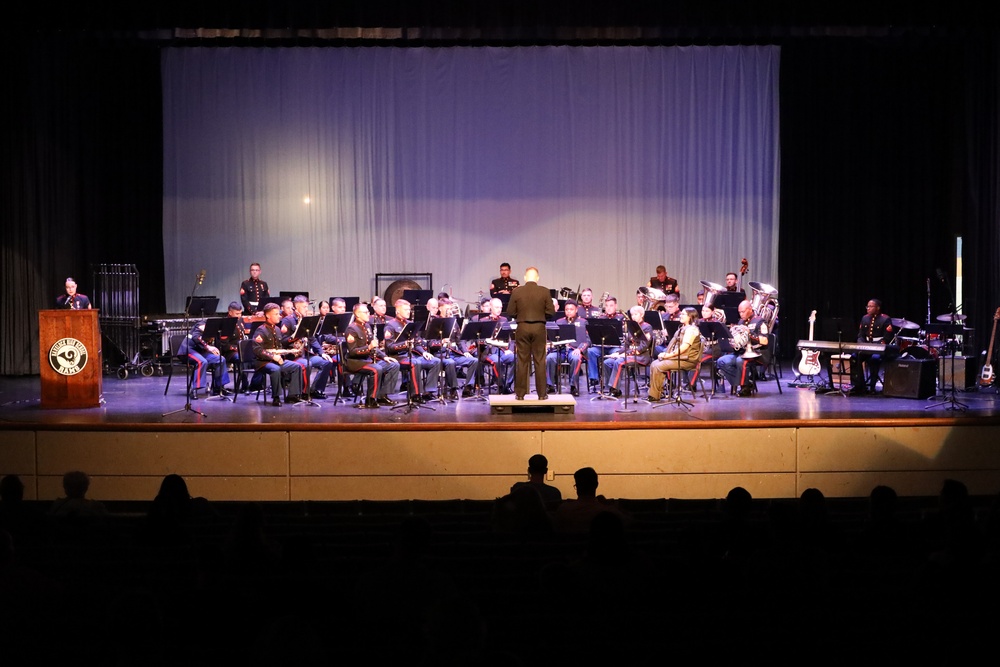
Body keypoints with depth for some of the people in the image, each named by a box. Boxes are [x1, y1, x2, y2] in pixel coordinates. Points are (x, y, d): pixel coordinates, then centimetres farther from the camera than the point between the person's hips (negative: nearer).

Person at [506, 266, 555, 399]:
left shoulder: (517, 292, -4)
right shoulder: (544, 291, -5)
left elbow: (510, 312, -1)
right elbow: (551, 312, -4)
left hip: (522, 328, 0)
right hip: (539, 327, 0)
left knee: (522, 362, 5)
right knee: (540, 361, 6)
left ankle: (520, 393, 7)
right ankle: (541, 393, 7)